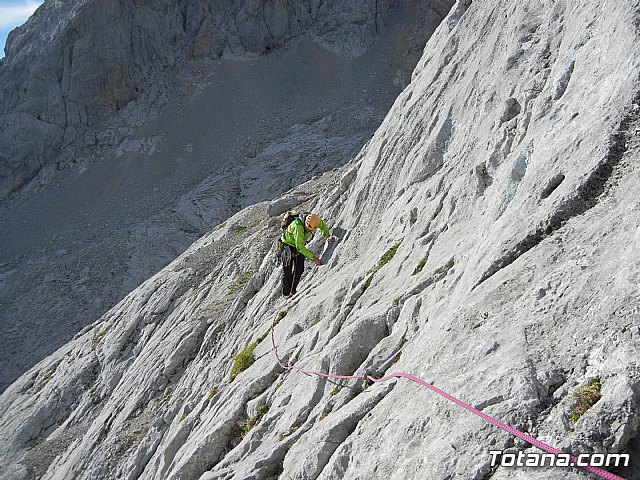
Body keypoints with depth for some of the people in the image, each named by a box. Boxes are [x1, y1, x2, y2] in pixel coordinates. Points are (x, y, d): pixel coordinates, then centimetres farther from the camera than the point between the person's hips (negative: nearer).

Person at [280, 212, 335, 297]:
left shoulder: (315, 220, -23)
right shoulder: (298, 226, -41)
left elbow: (324, 227, 2)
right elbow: (300, 247, -39)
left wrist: (328, 236, -17)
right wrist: (313, 258, -42)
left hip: (300, 245, 6)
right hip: (288, 245, -6)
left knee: (299, 269, -2)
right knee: (287, 271, -4)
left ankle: (293, 291, 9)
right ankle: (286, 294, 4)